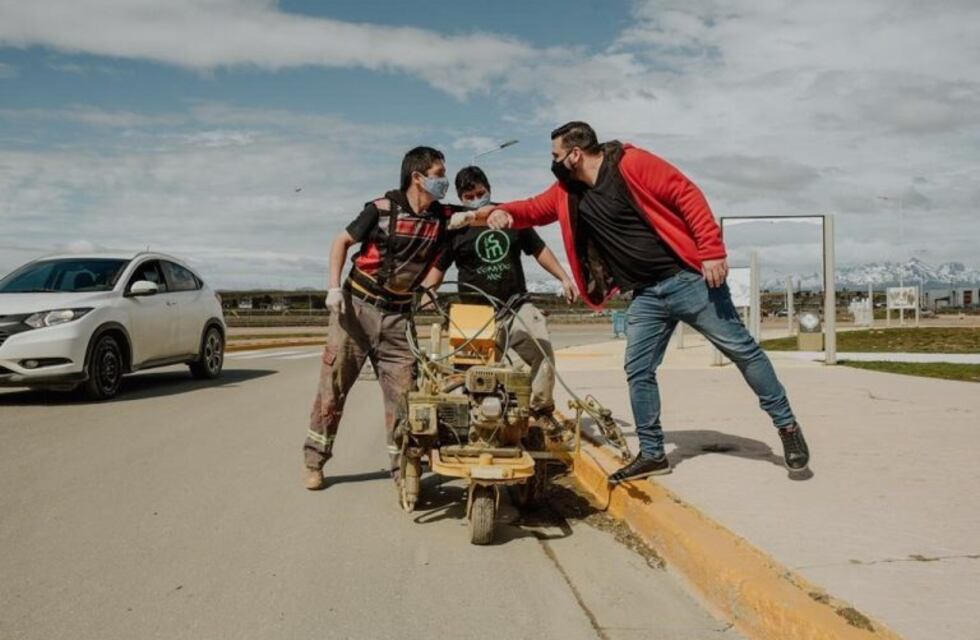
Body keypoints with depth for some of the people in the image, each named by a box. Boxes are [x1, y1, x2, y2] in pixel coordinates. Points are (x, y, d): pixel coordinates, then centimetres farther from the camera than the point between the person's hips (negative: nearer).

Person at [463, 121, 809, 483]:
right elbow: (535, 209, 15)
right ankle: (652, 454, 16)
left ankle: (786, 425, 15)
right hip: (646, 296, 7)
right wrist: (504, 212, -8)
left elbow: (687, 196, -16)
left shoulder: (631, 163, -14)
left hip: (688, 278, -7)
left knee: (741, 349, 1)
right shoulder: (569, 191, 7)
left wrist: (711, 252, -20)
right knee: (638, 371, 4)